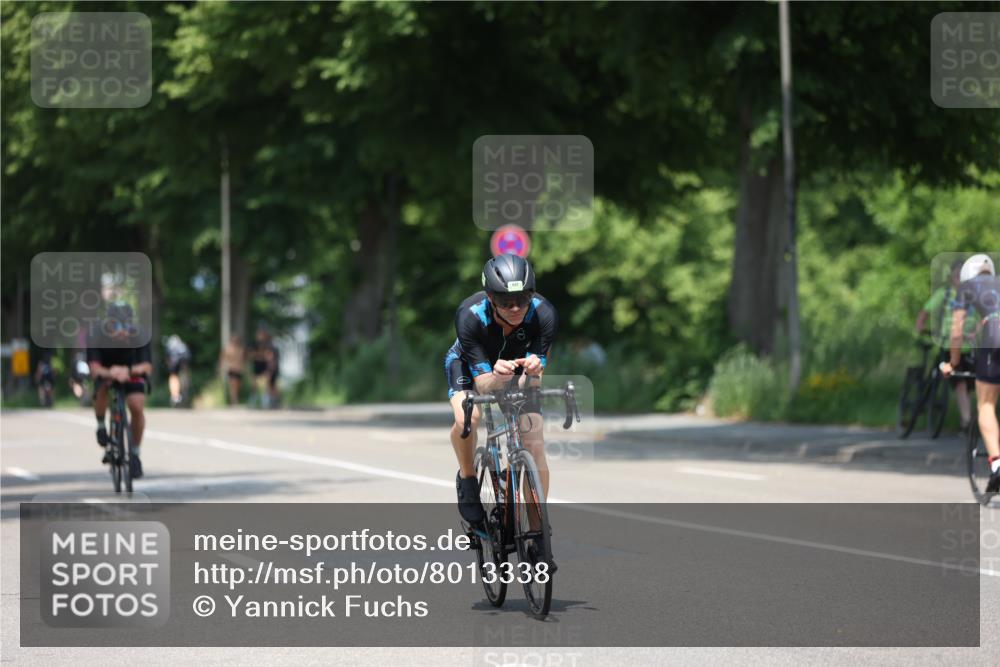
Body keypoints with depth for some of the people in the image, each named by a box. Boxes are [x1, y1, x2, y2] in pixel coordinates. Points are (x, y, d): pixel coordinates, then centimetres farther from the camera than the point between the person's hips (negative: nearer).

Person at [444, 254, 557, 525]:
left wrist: (533, 371, -55)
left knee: (535, 447, -12)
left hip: (518, 367, 2)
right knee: (466, 417, -33)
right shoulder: (469, 316, -37)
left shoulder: (543, 314, -33)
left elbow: (533, 381, -31)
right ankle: (467, 480, -5)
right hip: (470, 362, -2)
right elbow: (482, 384, -34)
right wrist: (496, 377, -57)